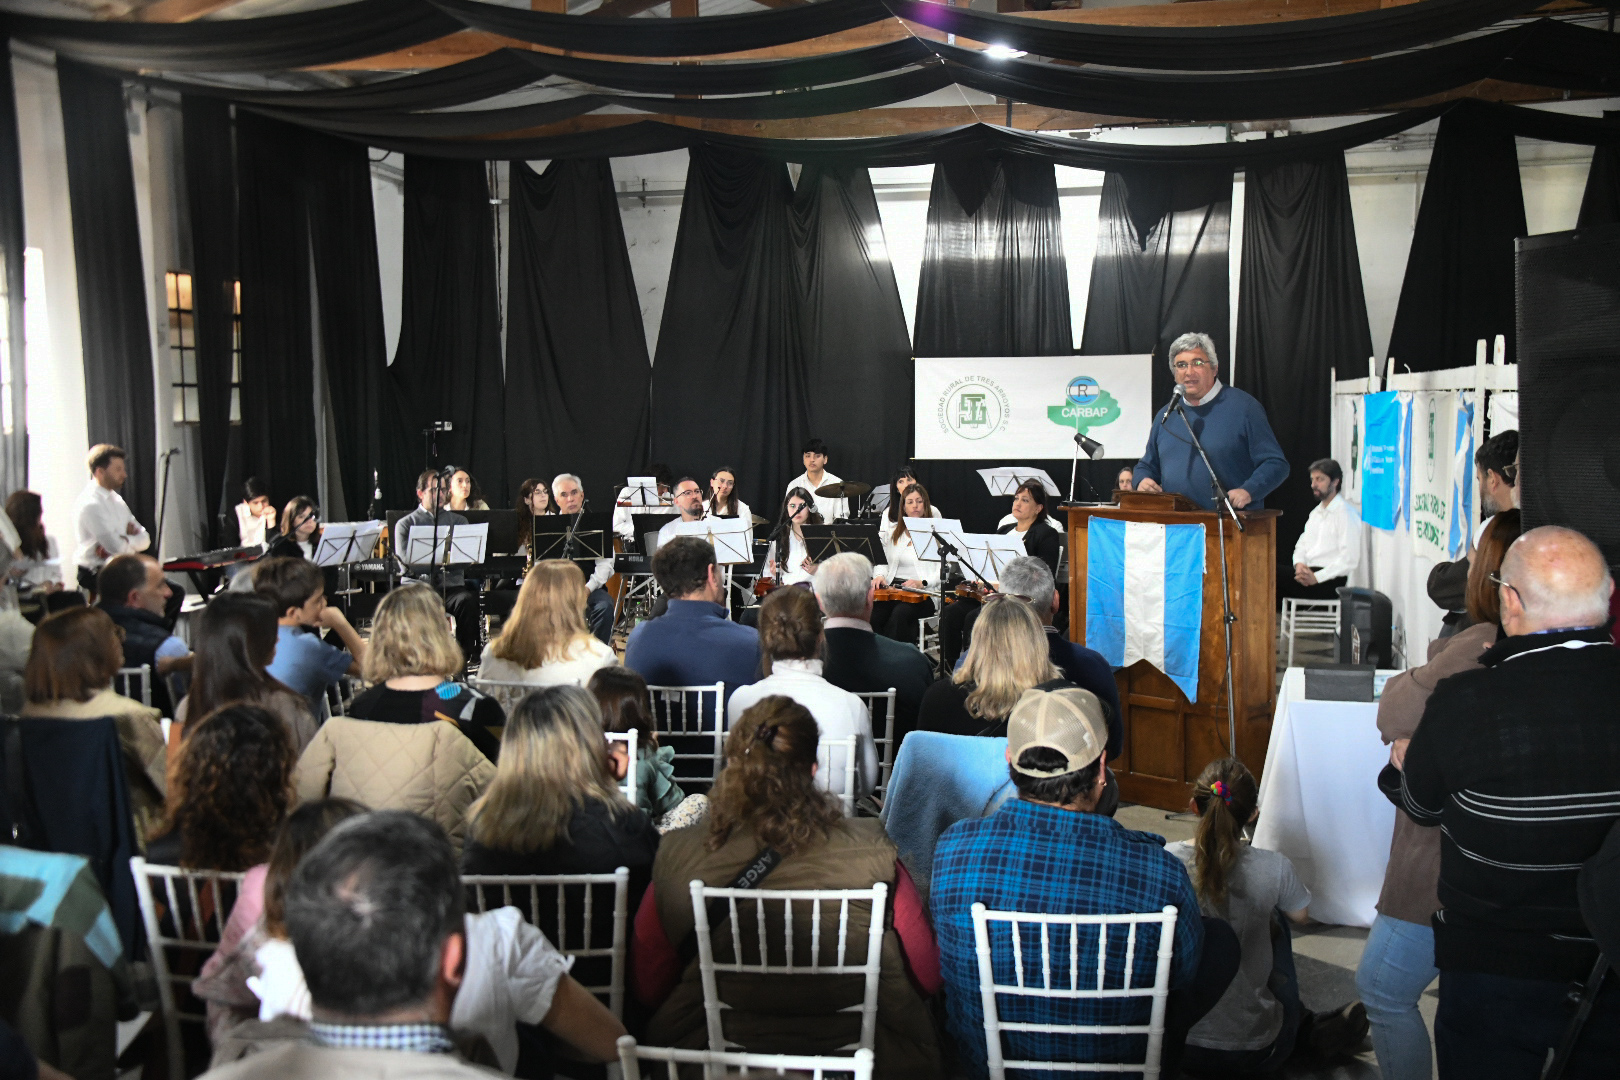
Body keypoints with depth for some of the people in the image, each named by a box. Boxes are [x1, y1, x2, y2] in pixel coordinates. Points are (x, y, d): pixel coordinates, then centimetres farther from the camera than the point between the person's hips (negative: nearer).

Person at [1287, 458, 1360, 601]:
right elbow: (1302, 545, 21)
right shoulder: (1316, 513, 22)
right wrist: (1299, 564, -2)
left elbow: (1349, 560, -12)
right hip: (1308, 573, 7)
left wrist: (1316, 577, -18)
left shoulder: (1346, 514, -5)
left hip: (1330, 579, -7)